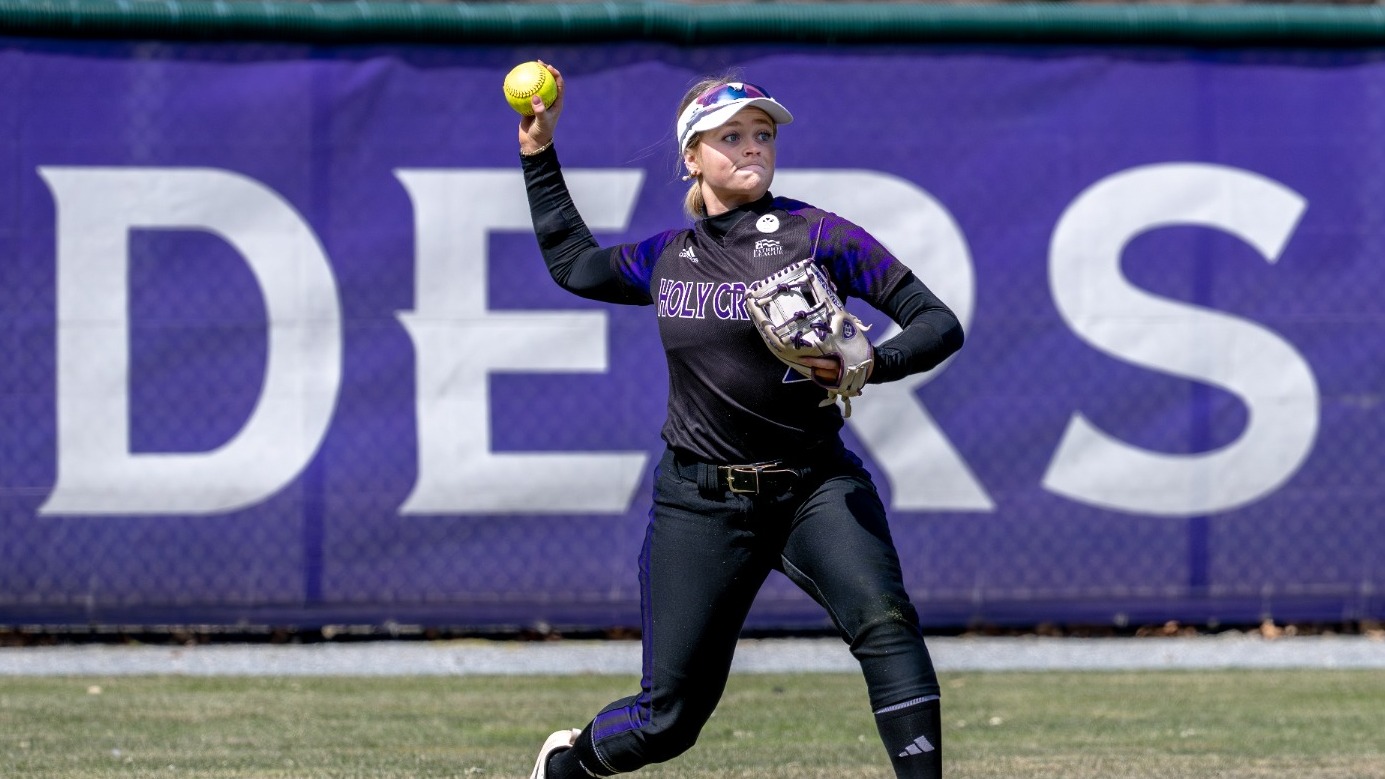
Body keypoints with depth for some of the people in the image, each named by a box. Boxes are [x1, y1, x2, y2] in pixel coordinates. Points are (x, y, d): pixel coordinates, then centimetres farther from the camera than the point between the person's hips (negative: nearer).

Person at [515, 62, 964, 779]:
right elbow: (573, 264, 27)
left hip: (815, 485, -2)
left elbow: (939, 324, -7)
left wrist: (867, 366, -25)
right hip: (700, 500, 2)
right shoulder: (668, 257, 8)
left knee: (884, 621, -30)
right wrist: (538, 154, 24)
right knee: (667, 718, 4)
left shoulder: (817, 235, -5)